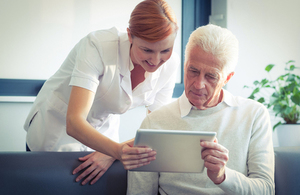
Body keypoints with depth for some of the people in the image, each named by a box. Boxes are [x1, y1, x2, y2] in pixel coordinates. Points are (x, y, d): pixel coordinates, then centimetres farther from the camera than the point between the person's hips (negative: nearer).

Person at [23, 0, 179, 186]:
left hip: (103, 132, 4)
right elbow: (74, 123, -40)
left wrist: (111, 154, -32)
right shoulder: (97, 46, -33)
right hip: (57, 125, -4)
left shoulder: (170, 64, -18)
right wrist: (117, 150, -58)